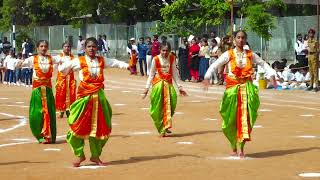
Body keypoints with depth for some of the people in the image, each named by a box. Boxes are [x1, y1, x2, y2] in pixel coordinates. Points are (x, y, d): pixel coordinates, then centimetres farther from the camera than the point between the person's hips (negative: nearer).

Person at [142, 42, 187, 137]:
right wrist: (147, 88, -3)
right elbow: (151, 74, 1)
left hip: (168, 83, 2)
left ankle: (166, 126, 1)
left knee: (169, 104, -12)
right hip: (158, 84, -2)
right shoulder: (156, 59, -5)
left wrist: (179, 86, 6)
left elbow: (174, 73, 9)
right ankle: (161, 129, 8)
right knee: (158, 107, -3)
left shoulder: (172, 58, 2)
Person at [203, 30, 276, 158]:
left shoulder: (250, 55, 8)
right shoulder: (229, 54, 0)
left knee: (245, 117, -5)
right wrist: (207, 77, -22)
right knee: (232, 118, 2)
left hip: (247, 88, 1)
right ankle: (233, 147, 19)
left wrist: (272, 75, -2)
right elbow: (215, 65, -6)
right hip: (233, 88, -1)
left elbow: (263, 64, 13)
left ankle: (242, 148, 0)